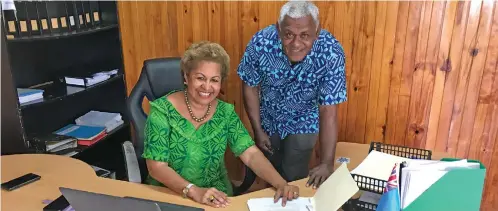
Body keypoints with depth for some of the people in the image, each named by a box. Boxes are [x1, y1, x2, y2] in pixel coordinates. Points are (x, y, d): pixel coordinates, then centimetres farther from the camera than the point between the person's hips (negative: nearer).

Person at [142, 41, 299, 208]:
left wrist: (281, 184, -23)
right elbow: (156, 166, -15)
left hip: (218, 197, 3)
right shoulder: (162, 110, -12)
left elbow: (251, 154, -8)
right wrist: (193, 191, -28)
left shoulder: (225, 113, -2)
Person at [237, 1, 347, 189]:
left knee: (293, 178, 6)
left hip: (303, 123, -2)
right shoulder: (261, 43, -31)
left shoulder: (331, 53, -33)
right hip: (268, 119, 2)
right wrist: (257, 130, -8)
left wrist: (327, 163, -32)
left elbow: (328, 111, -29)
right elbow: (250, 87, -13)